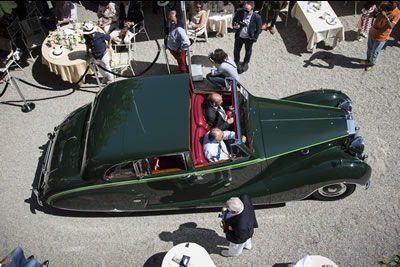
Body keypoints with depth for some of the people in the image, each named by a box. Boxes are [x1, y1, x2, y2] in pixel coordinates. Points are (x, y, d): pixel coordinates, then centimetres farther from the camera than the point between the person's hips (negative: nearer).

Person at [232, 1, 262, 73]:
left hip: (249, 38, -2)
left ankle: (246, 63, 47)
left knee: (248, 51, 21)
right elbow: (234, 19, 2)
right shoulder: (239, 12, -18)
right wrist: (234, 25, -20)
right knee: (236, 50, 18)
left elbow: (258, 29, -11)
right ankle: (236, 62, 46)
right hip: (239, 36, 2)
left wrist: (254, 39, -11)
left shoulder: (257, 17, -25)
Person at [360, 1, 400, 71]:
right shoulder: (383, 5, -9)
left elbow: (391, 26, -32)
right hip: (372, 32, 5)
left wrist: (386, 17, -44)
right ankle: (368, 60, 49)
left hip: (381, 37, -5)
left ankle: (372, 64, 37)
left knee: (375, 52, 13)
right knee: (369, 48, 25)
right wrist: (375, 12, -20)